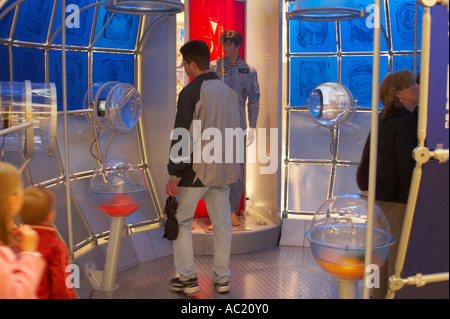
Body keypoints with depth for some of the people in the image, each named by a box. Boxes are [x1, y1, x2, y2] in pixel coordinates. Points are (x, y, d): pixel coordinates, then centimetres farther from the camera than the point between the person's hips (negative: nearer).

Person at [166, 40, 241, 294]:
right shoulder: (228, 91, 8)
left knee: (181, 220, 8)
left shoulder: (191, 92, -14)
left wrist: (175, 174, -13)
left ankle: (188, 277, 9)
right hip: (224, 169, 7)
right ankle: (222, 278, 18)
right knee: (222, 222, 11)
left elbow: (183, 136, -17)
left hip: (197, 169, -6)